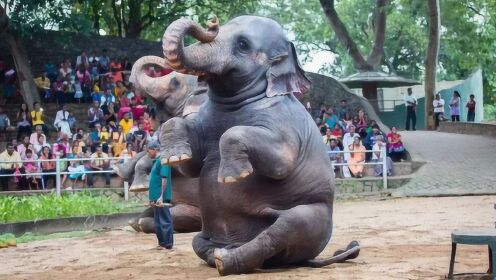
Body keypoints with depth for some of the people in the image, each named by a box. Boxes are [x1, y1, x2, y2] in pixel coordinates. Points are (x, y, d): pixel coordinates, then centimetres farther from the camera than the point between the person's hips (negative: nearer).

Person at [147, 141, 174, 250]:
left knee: (165, 221, -6)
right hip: (156, 197, 10)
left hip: (161, 197, -10)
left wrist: (161, 197, -23)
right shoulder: (156, 161, 17)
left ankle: (168, 245, -2)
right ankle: (162, 243, 21)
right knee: (159, 222, 14)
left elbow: (164, 179, -19)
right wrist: (153, 198, 23)